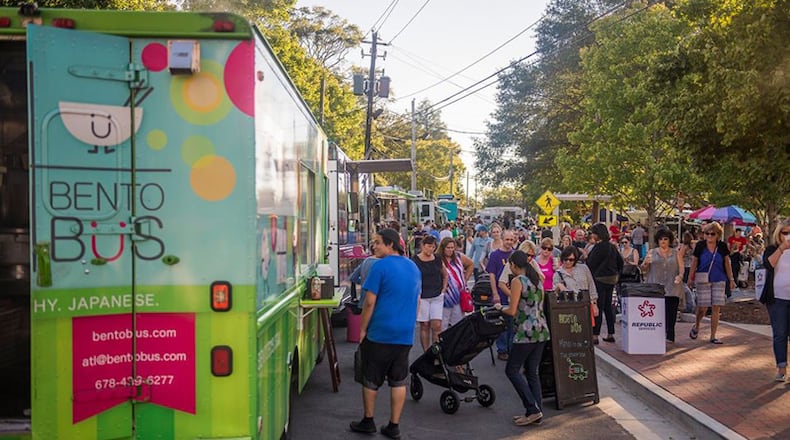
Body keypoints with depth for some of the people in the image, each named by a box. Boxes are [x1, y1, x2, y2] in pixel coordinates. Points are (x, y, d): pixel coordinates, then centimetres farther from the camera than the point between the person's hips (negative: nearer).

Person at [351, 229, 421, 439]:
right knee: (398, 381, 9)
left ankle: (368, 422, 21)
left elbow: (370, 302, -13)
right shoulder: (413, 267, 8)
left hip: (379, 332, -5)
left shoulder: (380, 266, -13)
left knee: (371, 380, 10)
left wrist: (362, 329, -3)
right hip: (405, 334, 6)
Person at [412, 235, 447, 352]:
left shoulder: (438, 260, 7)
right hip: (422, 297, -3)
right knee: (424, 326, 4)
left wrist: (443, 289, 10)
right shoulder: (415, 261, -5)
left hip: (437, 297, 3)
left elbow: (445, 275, 21)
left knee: (437, 325, -5)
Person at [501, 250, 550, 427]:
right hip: (541, 329, 8)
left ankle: (533, 409, -3)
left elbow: (512, 311, -12)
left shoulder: (517, 281, -9)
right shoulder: (537, 280, 14)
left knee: (512, 370, 3)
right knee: (532, 372, 12)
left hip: (526, 332, -8)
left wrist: (501, 309, 8)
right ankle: (536, 413, 13)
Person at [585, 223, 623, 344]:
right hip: (612, 278, 8)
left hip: (600, 279, -8)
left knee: (597, 307, -5)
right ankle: (610, 334, 16)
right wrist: (617, 274, 20)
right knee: (608, 307, 13)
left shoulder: (599, 247, -16)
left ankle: (595, 334, -5)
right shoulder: (612, 246, 10)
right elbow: (620, 261, 15)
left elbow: (591, 264, -15)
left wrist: (586, 256, 2)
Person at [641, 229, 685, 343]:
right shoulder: (652, 252, 13)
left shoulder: (676, 253, 14)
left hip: (672, 289, 0)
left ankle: (670, 336, -2)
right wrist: (646, 263, -13)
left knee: (670, 314, -6)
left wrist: (680, 276, -13)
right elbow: (643, 269, 10)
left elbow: (681, 267, 8)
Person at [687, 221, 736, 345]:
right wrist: (690, 279, 6)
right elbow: (694, 263, 5)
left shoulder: (722, 246, 2)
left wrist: (731, 279, 9)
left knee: (716, 308, 0)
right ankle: (696, 327, 28)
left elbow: (727, 264, 10)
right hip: (703, 280, -2)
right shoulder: (700, 246, -2)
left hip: (719, 280, 2)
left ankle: (713, 336, 8)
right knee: (703, 307, -3)